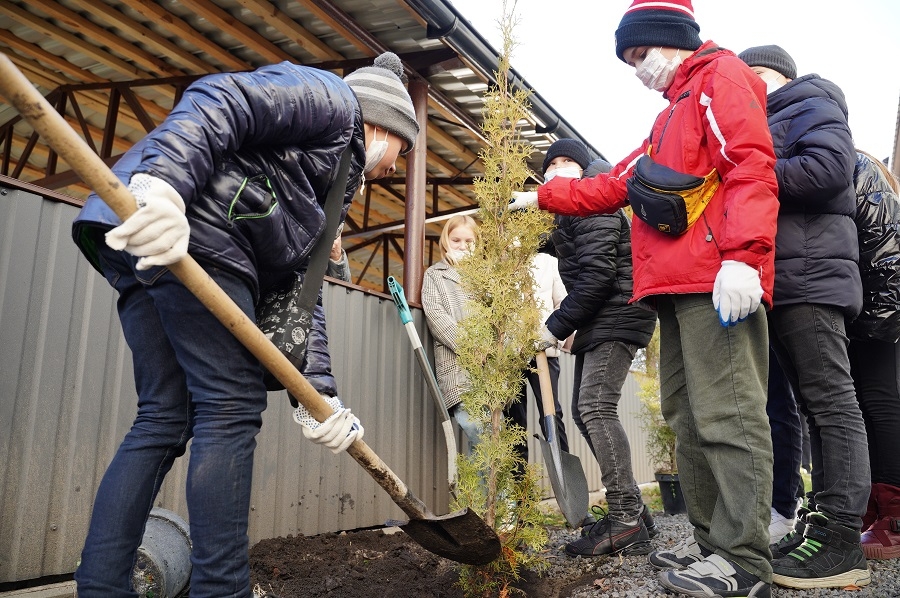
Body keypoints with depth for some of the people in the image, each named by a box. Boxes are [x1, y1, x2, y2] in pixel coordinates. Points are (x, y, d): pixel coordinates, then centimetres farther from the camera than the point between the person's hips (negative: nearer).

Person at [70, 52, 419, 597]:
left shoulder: (322, 202, 31)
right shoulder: (330, 97, 8)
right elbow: (221, 102, -10)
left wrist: (319, 390, 8)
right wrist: (160, 181, -28)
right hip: (161, 220, -10)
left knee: (164, 416, 7)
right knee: (232, 406, -9)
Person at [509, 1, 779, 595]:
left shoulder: (721, 74, 4)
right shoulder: (673, 117, 32)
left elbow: (752, 167, -13)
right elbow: (615, 185, 33)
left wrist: (742, 255, -24)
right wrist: (542, 196, 31)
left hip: (717, 281, -10)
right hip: (677, 287, 10)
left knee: (728, 415, -10)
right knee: (689, 416, 8)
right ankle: (710, 540, 15)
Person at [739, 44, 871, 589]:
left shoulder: (811, 105, 4)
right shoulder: (771, 125, 30)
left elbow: (830, 166, -15)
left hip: (810, 277, -9)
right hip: (783, 284, 9)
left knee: (832, 404, -10)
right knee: (817, 405, 7)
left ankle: (841, 543, -8)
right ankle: (823, 525, 12)